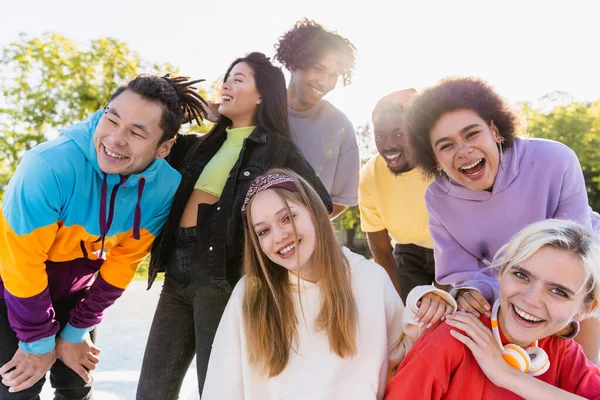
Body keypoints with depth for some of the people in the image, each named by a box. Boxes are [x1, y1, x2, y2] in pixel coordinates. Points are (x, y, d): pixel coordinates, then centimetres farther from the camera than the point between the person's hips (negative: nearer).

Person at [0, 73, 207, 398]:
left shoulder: (165, 186, -22)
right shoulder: (50, 164, -35)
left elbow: (123, 262, -10)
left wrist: (76, 331, -4)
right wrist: (39, 341, -14)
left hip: (74, 289, 4)